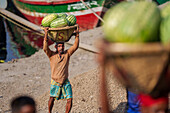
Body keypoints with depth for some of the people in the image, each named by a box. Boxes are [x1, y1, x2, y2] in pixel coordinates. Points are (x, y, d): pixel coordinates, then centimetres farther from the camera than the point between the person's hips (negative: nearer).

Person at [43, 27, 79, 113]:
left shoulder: (67, 54, 2)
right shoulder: (52, 55, -5)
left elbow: (75, 46, -3)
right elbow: (45, 48, -21)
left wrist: (77, 34, -11)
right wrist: (46, 35, -28)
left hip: (65, 81, 2)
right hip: (55, 82, -2)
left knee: (70, 99, -5)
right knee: (52, 98, 9)